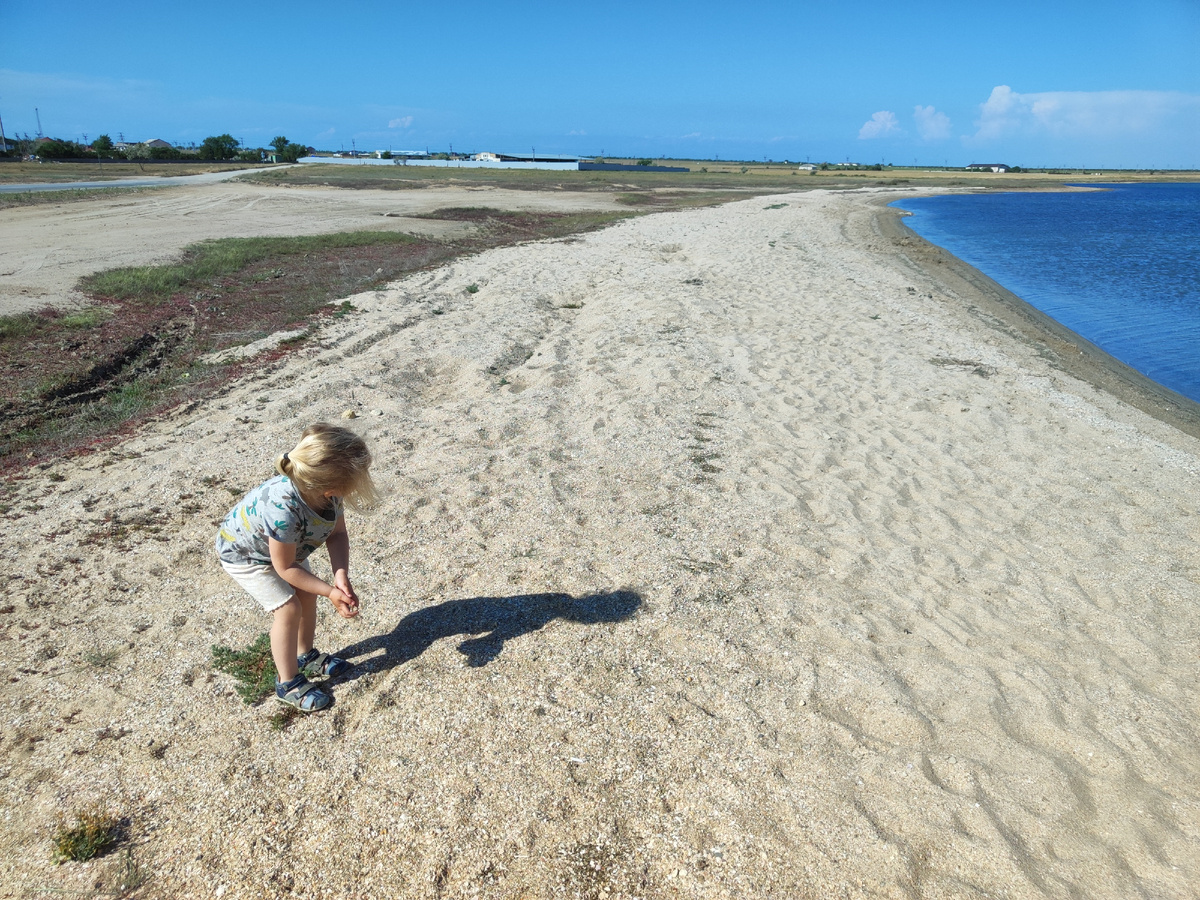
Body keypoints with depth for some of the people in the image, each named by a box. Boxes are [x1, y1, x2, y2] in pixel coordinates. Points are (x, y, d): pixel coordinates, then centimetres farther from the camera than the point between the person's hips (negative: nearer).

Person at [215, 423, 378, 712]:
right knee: (288, 609, -10)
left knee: (307, 595, 11)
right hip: (244, 552, -7)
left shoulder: (327, 490, -29)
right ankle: (288, 684, 9)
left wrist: (341, 574, -30)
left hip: (284, 543, 7)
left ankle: (306, 656, 35)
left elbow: (337, 533, -16)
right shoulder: (284, 510, -46)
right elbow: (285, 567, -31)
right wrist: (330, 592, -27)